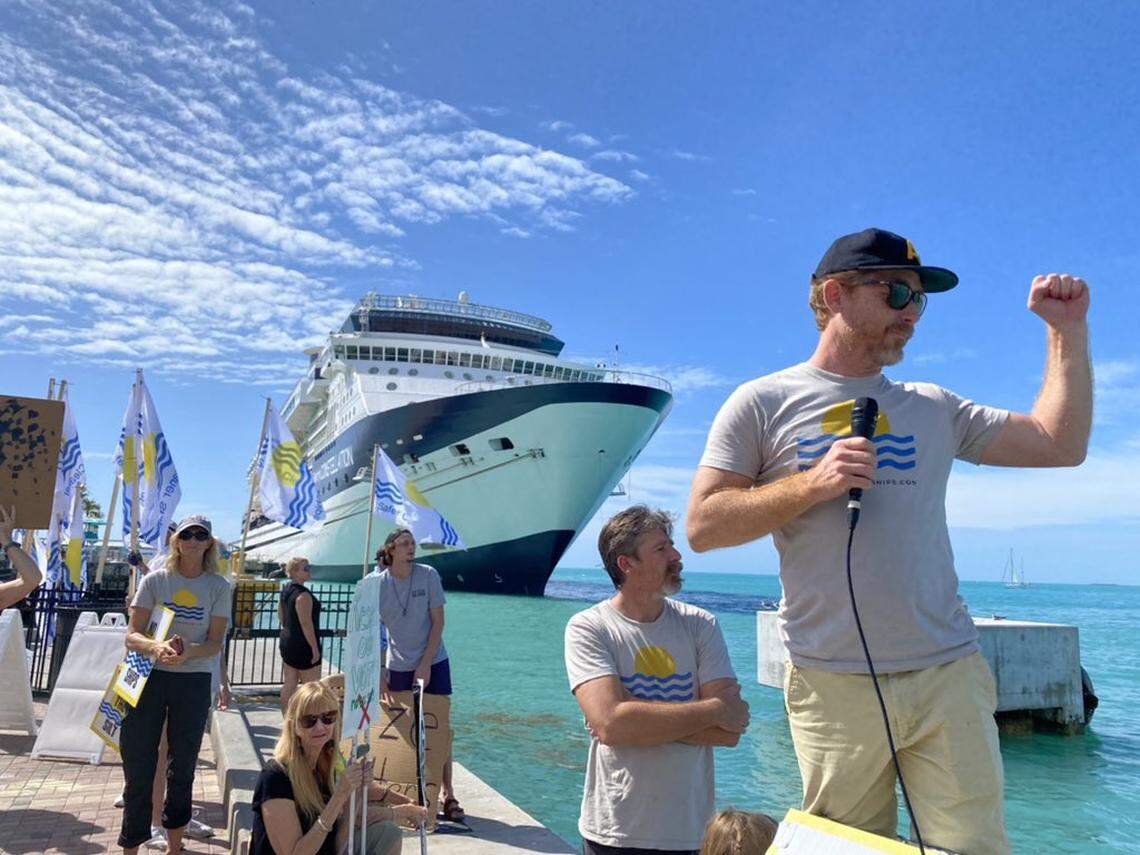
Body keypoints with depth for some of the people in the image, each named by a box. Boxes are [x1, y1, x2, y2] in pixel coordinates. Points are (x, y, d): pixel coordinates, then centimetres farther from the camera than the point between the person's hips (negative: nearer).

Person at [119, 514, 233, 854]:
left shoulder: (218, 586, -1)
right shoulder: (155, 580, -2)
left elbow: (216, 642, -3)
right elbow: (132, 635, -5)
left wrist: (188, 652, -24)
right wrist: (157, 647, -27)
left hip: (194, 681, 1)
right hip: (149, 677, 0)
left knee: (182, 765, 11)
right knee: (138, 764, 1)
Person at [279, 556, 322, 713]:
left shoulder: (286, 589, 7)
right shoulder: (303, 595, -22)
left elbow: (280, 613, 20)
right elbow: (306, 623, -23)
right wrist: (315, 648, -19)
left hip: (286, 641, 9)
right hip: (303, 645, -9)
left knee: (289, 683, 13)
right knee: (312, 687, -1)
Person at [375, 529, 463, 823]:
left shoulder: (428, 575, -9)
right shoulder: (378, 584, -8)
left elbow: (438, 622, -6)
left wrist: (425, 664, -10)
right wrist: (378, 673, -7)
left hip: (433, 662, 0)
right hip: (398, 666, 1)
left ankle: (447, 794, 11)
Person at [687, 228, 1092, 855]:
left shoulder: (934, 409, 14)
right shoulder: (764, 403, 2)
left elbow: (1061, 444, 16)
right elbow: (703, 527, -4)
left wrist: (1068, 329, 13)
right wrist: (813, 483, -14)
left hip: (949, 674, 3)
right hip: (833, 684, -2)